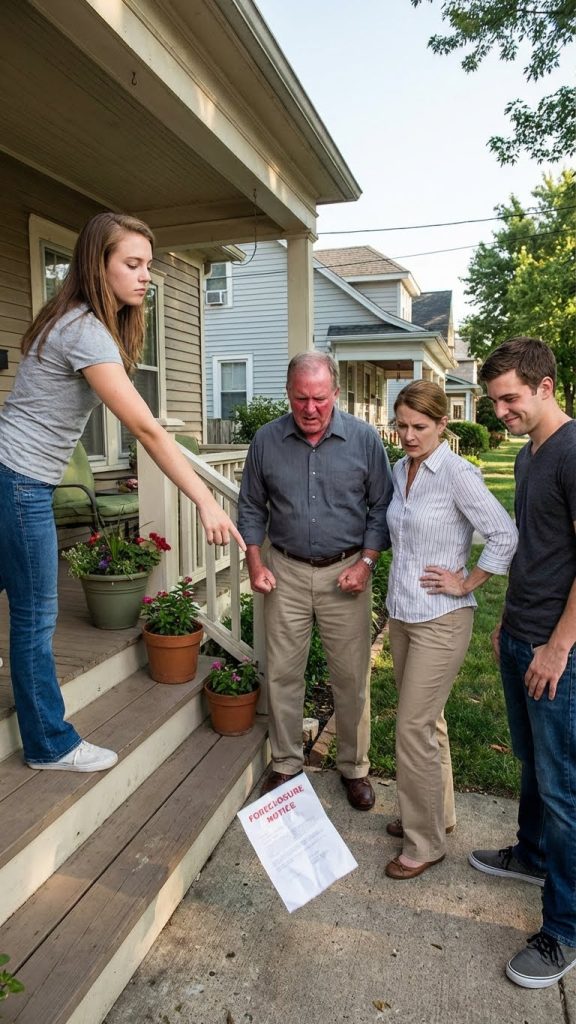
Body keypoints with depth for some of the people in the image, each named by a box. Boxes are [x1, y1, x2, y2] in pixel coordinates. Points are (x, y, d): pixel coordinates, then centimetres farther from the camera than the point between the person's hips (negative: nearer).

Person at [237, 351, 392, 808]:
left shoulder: (364, 439, -5)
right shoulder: (267, 440, -1)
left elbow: (381, 508, 0)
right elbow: (252, 508, 8)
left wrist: (366, 562, -9)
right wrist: (255, 564, 1)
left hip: (345, 573, -1)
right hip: (286, 572, 2)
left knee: (351, 677, 8)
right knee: (282, 675, 10)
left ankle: (354, 767, 30)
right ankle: (286, 763, 31)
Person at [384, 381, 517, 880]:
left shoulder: (457, 474, -17)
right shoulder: (401, 469, 6)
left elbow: (505, 536, -18)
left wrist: (466, 583, -13)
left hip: (441, 619, -7)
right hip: (402, 613, 8)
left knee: (414, 729, -1)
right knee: (425, 721, 20)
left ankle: (425, 842, 19)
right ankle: (436, 813, 40)